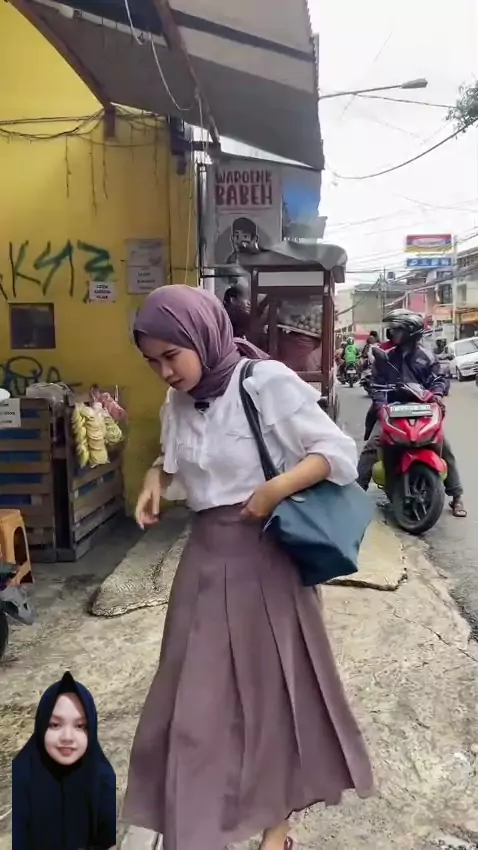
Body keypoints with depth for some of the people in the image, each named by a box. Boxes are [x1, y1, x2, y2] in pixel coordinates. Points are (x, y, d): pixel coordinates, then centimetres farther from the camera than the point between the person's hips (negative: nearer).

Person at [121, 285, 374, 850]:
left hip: (264, 553, -5)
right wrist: (155, 480, 2)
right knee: (198, 687, 13)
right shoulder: (178, 402, 3)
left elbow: (339, 452, -15)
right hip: (206, 553, 6)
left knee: (274, 682, 11)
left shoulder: (266, 383, -15)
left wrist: (275, 490, -25)